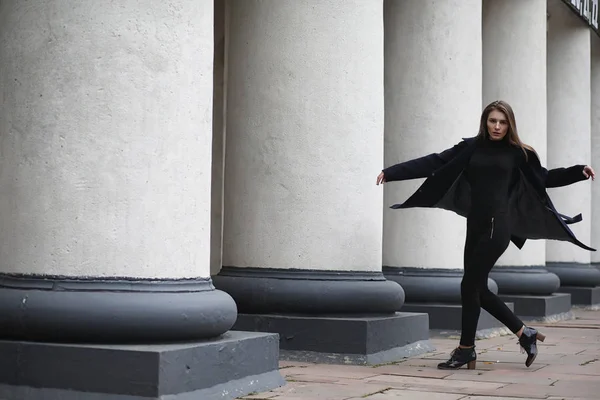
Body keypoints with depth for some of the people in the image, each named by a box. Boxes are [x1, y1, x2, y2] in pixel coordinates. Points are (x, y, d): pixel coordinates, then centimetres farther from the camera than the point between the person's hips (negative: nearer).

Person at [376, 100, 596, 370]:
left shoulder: (518, 153, 5)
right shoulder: (470, 148, 7)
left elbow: (545, 178, 16)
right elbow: (433, 163, 2)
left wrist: (579, 171, 4)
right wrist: (391, 172, -6)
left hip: (497, 225, -4)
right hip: (475, 226, 4)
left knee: (469, 285, -6)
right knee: (478, 288, 8)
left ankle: (466, 349, 9)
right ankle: (524, 334, 23)